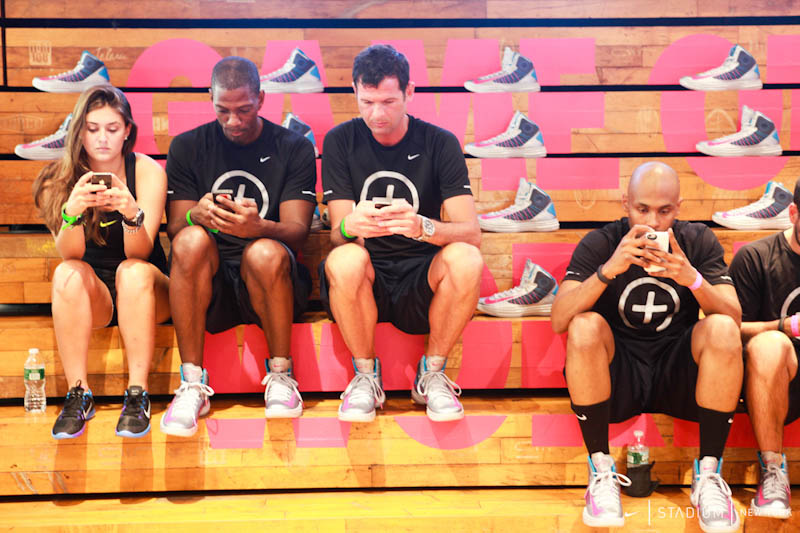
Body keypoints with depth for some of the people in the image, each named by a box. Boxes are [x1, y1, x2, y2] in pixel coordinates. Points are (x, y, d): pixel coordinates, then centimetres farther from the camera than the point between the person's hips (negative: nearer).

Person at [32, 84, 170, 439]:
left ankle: (137, 395, -29)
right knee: (67, 274, -29)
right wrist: (72, 212, -41)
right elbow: (70, 253, -20)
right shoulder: (63, 178, -6)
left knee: (134, 271, -33)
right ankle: (78, 395, -24)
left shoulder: (148, 171, -11)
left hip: (143, 290, -1)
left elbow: (140, 253, -21)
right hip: (91, 297, 1)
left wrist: (133, 214, -43)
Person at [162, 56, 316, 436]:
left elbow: (298, 230, -5)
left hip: (265, 281, -1)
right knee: (192, 240, -31)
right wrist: (196, 216, -24)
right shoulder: (187, 147, 9)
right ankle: (192, 386, -23)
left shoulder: (294, 148, 6)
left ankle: (281, 377, -14)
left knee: (265, 252, -35)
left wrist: (259, 227, -29)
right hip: (208, 289, 1)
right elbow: (174, 228, 2)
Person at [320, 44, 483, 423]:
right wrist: (349, 227, -33)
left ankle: (432, 374, -7)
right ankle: (365, 377, -9)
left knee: (467, 259, -31)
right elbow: (338, 233, -7)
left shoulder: (439, 143, -2)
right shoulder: (341, 141, 0)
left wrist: (423, 227, -34)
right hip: (366, 281, 0)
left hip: (421, 279, 0)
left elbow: (471, 232, -11)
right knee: (345, 259, -34)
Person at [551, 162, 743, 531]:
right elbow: (559, 321, -18)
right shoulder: (599, 244, -5)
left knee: (721, 329, -26)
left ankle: (708, 475, -17)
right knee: (585, 327, -29)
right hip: (618, 376, -1)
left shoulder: (699, 241, 0)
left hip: (679, 374, 1)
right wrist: (609, 269, -32)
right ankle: (601, 472, -19)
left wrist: (692, 279, -29)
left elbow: (734, 318, -10)